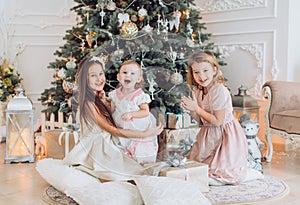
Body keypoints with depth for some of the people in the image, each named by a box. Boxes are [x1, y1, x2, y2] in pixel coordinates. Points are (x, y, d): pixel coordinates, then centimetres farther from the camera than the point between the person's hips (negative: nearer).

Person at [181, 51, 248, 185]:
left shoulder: (219, 90, -24)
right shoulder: (197, 91, 1)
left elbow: (217, 121, -23)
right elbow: (201, 120, 6)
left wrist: (197, 108, -22)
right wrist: (190, 109, -12)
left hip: (224, 136, -8)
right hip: (209, 136, 8)